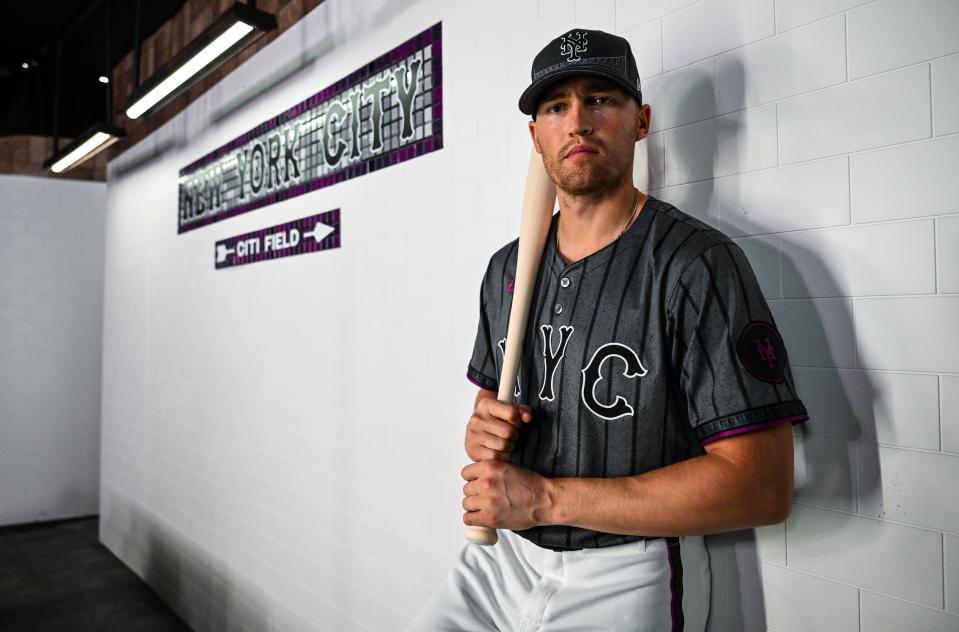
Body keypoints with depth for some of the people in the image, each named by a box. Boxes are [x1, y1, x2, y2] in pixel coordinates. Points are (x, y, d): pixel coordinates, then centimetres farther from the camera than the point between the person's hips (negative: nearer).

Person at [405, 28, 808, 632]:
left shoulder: (698, 263, -16)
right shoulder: (507, 267, 6)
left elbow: (762, 487, -21)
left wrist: (547, 498, -21)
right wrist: (482, 433, -7)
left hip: (628, 577, -5)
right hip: (506, 553, 6)